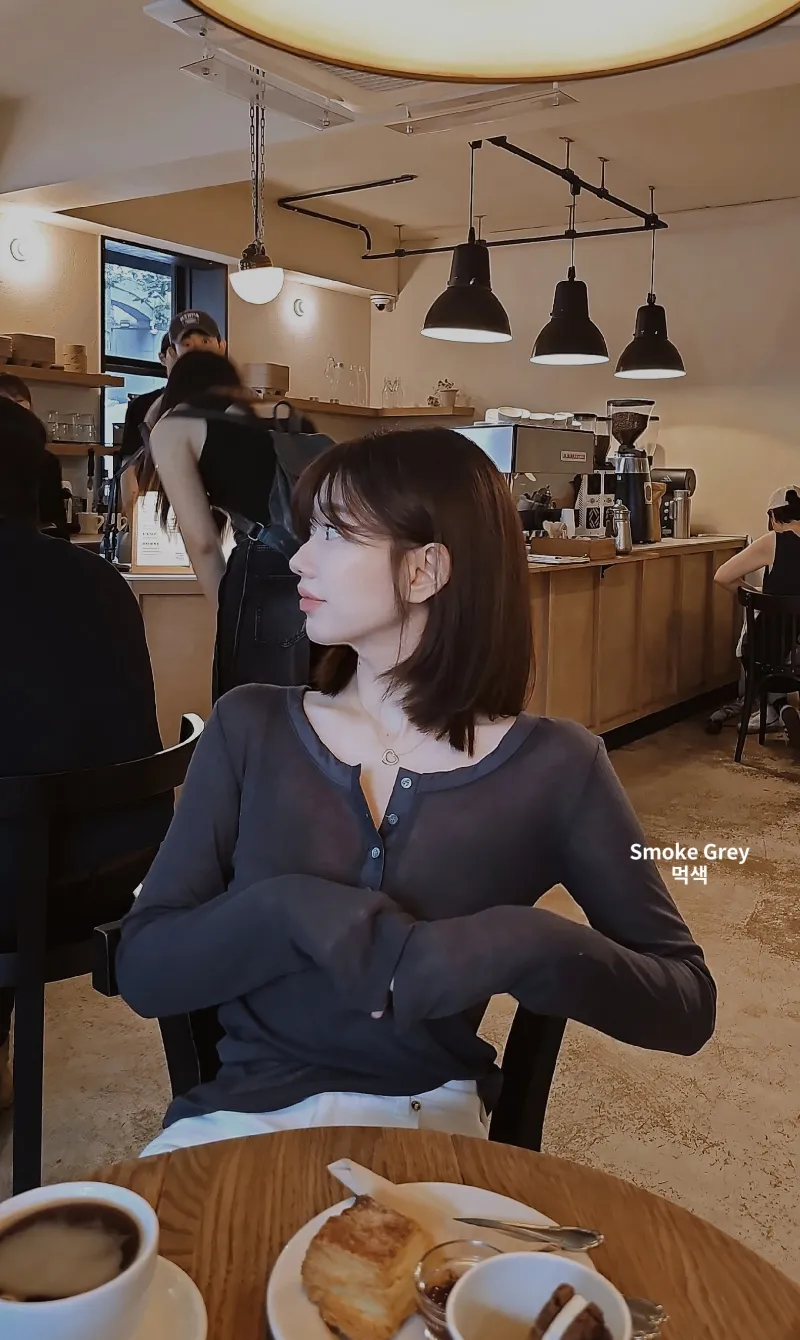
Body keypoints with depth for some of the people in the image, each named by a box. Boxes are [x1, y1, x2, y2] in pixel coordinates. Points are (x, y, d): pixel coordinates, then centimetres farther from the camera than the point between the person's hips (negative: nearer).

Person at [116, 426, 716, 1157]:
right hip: (240, 1112, 1)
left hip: (424, 1119, -1)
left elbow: (688, 1003, -2)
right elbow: (143, 968, -3)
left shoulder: (553, 767, -4)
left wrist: (525, 945, -21)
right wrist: (291, 912, -22)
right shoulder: (249, 726, 0)